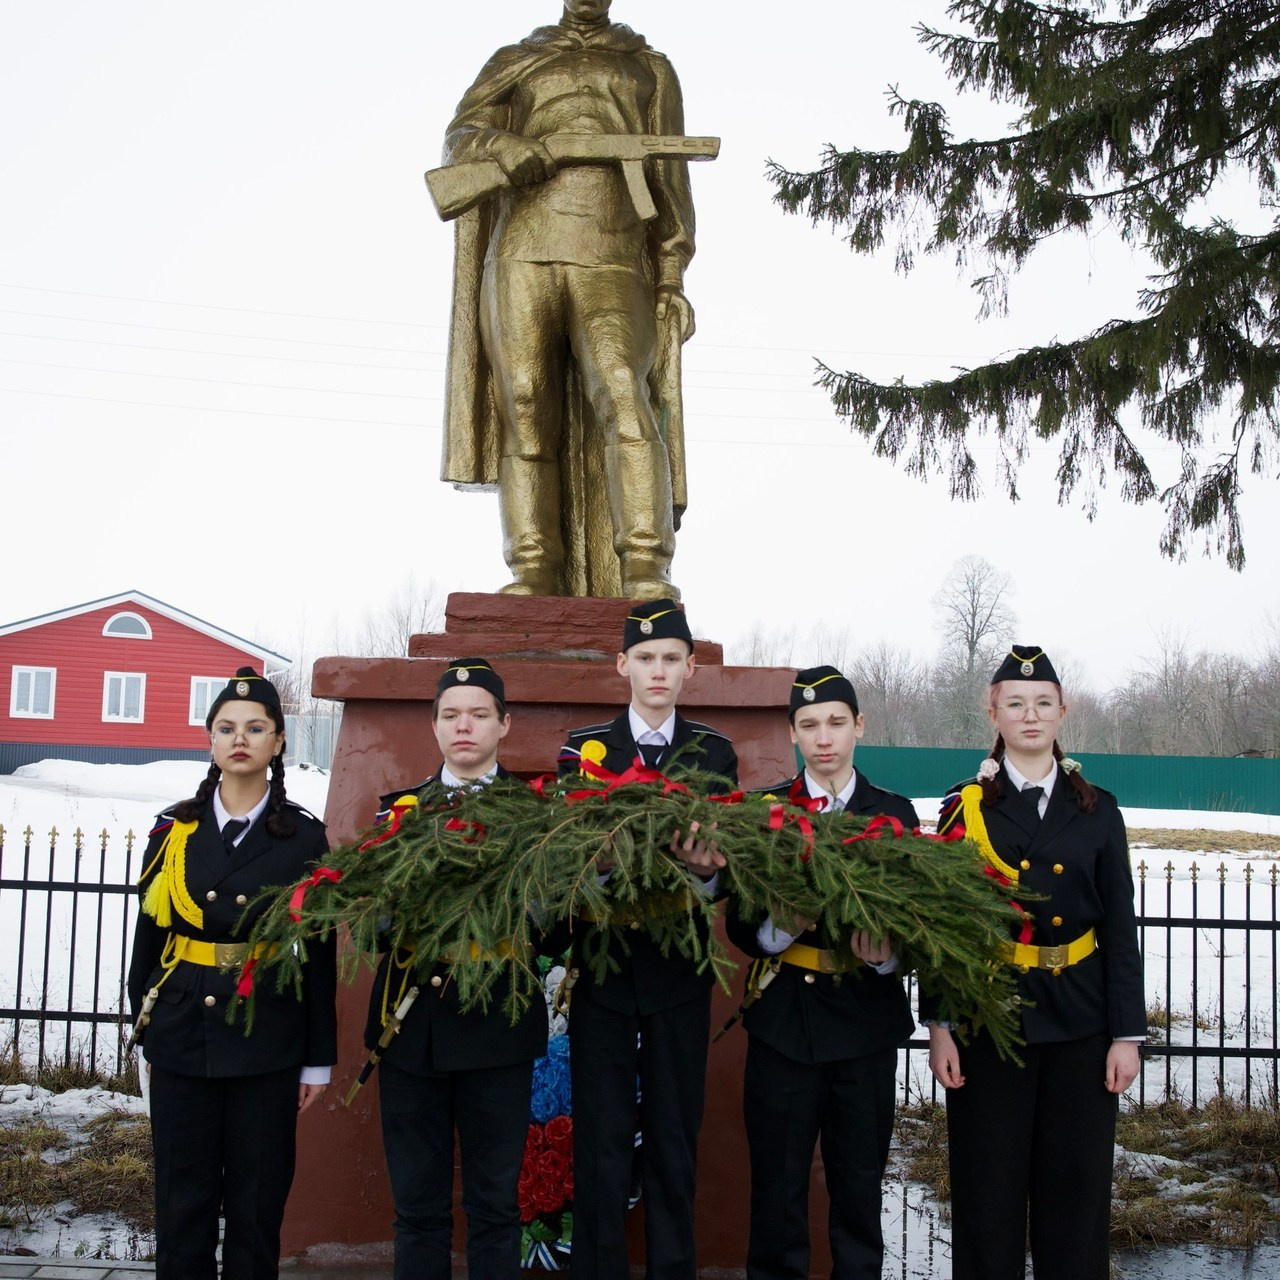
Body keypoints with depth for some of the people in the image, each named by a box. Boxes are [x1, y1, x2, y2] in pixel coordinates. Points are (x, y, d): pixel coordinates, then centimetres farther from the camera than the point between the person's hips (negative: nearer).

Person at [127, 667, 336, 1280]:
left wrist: (319, 1059, 0)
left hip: (268, 1046, -2)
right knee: (183, 1203, 8)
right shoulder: (173, 831, 4)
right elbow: (148, 938, 8)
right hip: (182, 1039, 2)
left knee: (256, 1204, 6)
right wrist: (146, 1033, 7)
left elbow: (319, 954, 0)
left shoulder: (304, 837, -2)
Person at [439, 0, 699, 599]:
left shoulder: (651, 70, 24)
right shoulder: (512, 62, 25)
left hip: (612, 265, -1)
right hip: (523, 257, 2)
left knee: (622, 398, -23)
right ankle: (535, 578, -11)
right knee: (527, 414, -11)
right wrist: (499, 144, -15)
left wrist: (672, 283, 4)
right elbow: (459, 139, 9)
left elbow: (669, 184, 16)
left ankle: (646, 576, -31)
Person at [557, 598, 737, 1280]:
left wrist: (705, 871, -23)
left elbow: (723, 859, 0)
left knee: (675, 1139, 9)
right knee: (601, 1140, 4)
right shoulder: (583, 747, 3)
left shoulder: (715, 752, 5)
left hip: (679, 973, 1)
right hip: (602, 967, -1)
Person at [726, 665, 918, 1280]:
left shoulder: (895, 813, 6)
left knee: (860, 1183, 9)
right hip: (785, 1020, -1)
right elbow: (739, 923, -1)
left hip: (867, 1022, 1)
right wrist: (778, 930, -21)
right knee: (778, 1185, 6)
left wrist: (889, 955, -18)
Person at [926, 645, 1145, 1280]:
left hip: (1081, 1027, 1)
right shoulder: (966, 807, 2)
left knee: (1076, 1190, 7)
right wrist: (938, 1023, -6)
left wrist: (1127, 1033, -1)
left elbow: (1120, 931, 5)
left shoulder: (1097, 810, 6)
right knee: (989, 1192, 6)